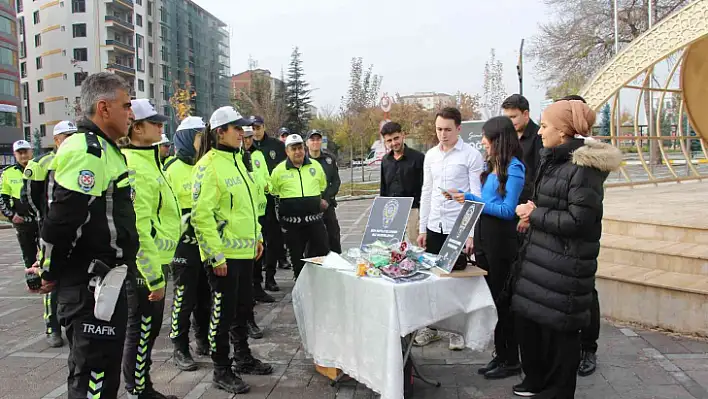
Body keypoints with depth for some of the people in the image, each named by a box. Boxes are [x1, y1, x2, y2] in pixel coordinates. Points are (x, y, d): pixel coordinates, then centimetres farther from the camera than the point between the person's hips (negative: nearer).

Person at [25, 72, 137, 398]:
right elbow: (62, 220, -23)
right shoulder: (86, 151, -18)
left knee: (101, 372, 21)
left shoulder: (102, 149, 15)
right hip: (91, 288, -10)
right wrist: (50, 271, -9)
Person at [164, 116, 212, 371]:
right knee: (184, 297, 2)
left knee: (205, 295, 14)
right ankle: (180, 349, 15)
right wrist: (187, 217, -17)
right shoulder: (172, 169, -8)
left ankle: (203, 341, 29)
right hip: (185, 242, -6)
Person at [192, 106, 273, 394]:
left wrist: (257, 236, 17)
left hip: (245, 250, 9)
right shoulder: (208, 165, -15)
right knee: (223, 313, 4)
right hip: (223, 254, -8)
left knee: (243, 307, 20)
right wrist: (215, 256, -20)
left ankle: (243, 358, 37)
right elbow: (201, 216, -20)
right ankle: (222, 371, 19)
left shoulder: (238, 160, 12)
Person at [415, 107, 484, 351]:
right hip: (434, 226, 5)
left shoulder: (471, 155, -9)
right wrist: (422, 228, 10)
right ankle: (431, 327, 24)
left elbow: (477, 196, -10)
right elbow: (426, 193, 11)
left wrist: (472, 232, -14)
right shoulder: (430, 155, 8)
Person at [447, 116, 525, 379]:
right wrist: (466, 197, 9)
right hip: (484, 236, 9)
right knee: (490, 296, 14)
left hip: (501, 239, -9)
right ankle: (500, 355, 28)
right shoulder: (493, 165, 12)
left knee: (502, 299, 1)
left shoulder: (514, 167, -12)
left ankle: (511, 361, 16)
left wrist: (472, 201, -20)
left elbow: (508, 210, -17)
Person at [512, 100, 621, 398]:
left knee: (558, 327, 6)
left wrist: (534, 214, -13)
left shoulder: (584, 167, -18)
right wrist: (533, 213, 1)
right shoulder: (553, 160, 10)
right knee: (529, 318, 17)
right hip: (540, 256, 9)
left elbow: (578, 220, -22)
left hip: (564, 265, -9)